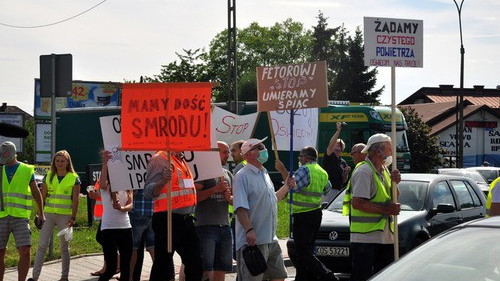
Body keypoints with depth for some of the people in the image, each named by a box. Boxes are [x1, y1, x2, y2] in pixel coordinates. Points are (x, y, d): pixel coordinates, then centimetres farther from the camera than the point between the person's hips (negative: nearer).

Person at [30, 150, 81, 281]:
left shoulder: (74, 178, 0)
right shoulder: (48, 176, 8)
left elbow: (75, 200, -2)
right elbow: (42, 197, 11)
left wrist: (73, 217, -9)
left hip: (65, 216, -2)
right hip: (48, 214, 2)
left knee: (64, 247, 7)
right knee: (42, 245, -6)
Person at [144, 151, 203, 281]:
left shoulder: (181, 160, 18)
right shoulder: (159, 159, -9)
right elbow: (148, 191, -18)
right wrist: (164, 180, -32)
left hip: (186, 219, 9)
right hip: (167, 220, -9)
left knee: (195, 265, 11)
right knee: (163, 265, -4)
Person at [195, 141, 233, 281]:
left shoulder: (227, 174, 18)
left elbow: (235, 199, 20)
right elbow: (194, 197, -14)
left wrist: (229, 198, -2)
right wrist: (215, 189, -19)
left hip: (225, 227, 7)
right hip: (206, 226, -7)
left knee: (221, 269, 8)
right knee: (205, 269, -9)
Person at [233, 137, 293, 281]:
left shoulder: (265, 174, 17)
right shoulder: (243, 176, -12)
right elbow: (240, 207, -21)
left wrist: (286, 187, 19)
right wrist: (249, 230, -29)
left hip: (271, 239, 9)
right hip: (253, 240, -9)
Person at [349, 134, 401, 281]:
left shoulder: (384, 171, 17)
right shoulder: (364, 171, -12)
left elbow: (393, 198, 21)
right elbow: (357, 203, -21)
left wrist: (394, 184, 0)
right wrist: (386, 209, -20)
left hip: (385, 236, 9)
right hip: (365, 237, -9)